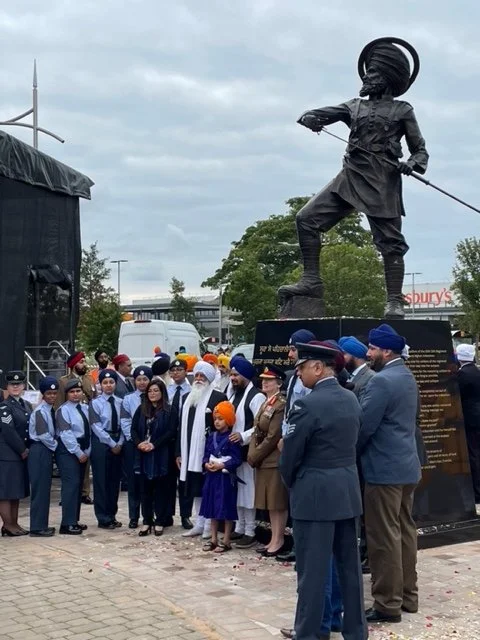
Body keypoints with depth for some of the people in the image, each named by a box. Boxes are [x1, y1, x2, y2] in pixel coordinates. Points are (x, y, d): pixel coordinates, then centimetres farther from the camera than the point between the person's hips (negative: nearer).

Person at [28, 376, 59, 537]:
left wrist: (54, 447, 2)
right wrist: (56, 446, -8)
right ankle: (37, 527, -1)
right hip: (39, 451, -9)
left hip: (47, 451, 9)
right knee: (39, 488, -5)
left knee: (45, 488, 12)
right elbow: (43, 435, -18)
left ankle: (42, 524, 19)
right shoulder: (40, 411, -15)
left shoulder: (51, 410, 11)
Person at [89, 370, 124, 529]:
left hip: (118, 444, 4)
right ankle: (103, 519, 8)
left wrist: (120, 443, -8)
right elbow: (97, 427, -9)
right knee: (101, 480, 1)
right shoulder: (95, 403, -5)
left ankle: (112, 515, 19)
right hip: (101, 443, -4)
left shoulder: (120, 402, 5)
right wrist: (112, 444, -11)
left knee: (115, 480, 9)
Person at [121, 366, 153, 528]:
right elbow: (125, 422, 0)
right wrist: (136, 440, -8)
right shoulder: (128, 399, 5)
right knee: (134, 480, 4)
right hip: (133, 443, 1)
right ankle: (133, 517, 11)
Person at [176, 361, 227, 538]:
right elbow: (182, 426, 15)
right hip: (190, 452, 6)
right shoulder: (188, 398, 15)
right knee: (196, 489, 11)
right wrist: (179, 452, 12)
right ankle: (199, 524, 19)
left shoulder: (218, 397, -5)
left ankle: (209, 525, 6)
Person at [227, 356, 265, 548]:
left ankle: (249, 532, 6)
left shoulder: (256, 397, -13)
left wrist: (243, 436, -25)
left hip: (247, 451, -8)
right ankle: (239, 528, 24)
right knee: (236, 490, 14)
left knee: (248, 490, -2)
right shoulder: (233, 395, 14)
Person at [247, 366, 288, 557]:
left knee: (278, 501, -1)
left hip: (274, 459, -9)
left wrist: (256, 456, -13)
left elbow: (273, 437, -19)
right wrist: (252, 455, 1)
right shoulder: (265, 404, 14)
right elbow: (256, 432, 13)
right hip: (262, 460, 9)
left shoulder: (281, 405, -15)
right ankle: (274, 539, 20)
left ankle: (278, 540, 6)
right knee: (269, 501, 13)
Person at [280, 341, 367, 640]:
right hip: (348, 490, 8)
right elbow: (352, 441, 11)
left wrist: (291, 483, 8)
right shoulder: (351, 399, 5)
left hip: (316, 493, -7)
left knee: (313, 568, 2)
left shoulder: (307, 405, -17)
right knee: (350, 563, 15)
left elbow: (290, 455, -11)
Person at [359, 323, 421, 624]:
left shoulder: (382, 380, -18)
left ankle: (388, 604, 2)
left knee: (384, 537, -3)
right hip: (406, 465, 10)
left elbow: (365, 426, -19)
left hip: (385, 468, -10)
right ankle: (407, 595, 22)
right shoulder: (407, 376, 13)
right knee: (404, 531, 14)